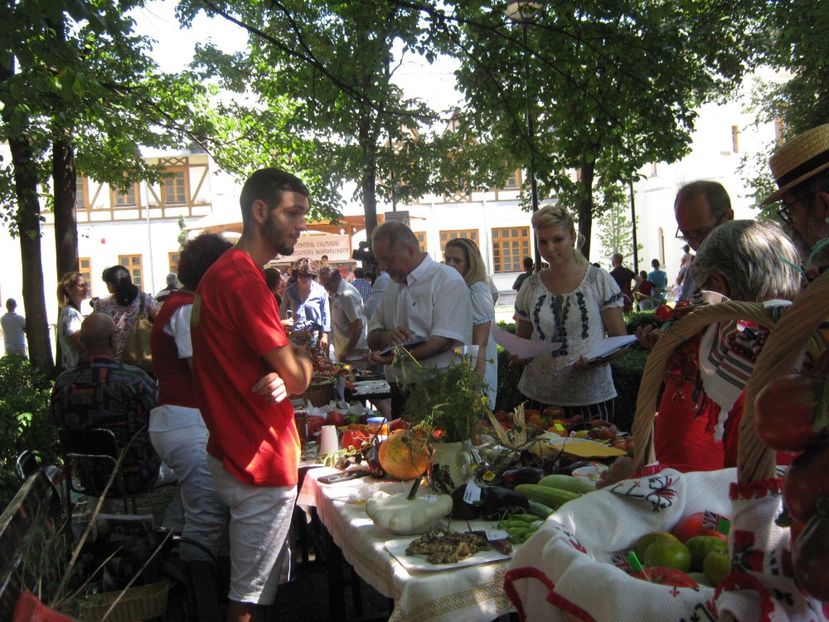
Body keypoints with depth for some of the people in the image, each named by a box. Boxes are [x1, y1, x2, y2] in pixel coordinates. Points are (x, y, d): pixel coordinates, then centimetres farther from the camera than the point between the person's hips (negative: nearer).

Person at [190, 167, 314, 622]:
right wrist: (304, 356, 4)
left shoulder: (223, 273, 14)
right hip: (262, 464, -10)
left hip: (235, 454, 10)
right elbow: (297, 377, -19)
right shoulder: (243, 278, -20)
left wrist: (278, 379, -10)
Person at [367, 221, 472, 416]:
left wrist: (397, 357, -30)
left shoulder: (448, 280, -8)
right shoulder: (393, 286, 16)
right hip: (400, 392, 7)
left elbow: (445, 340, -20)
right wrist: (386, 336, -9)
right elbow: (372, 339, 14)